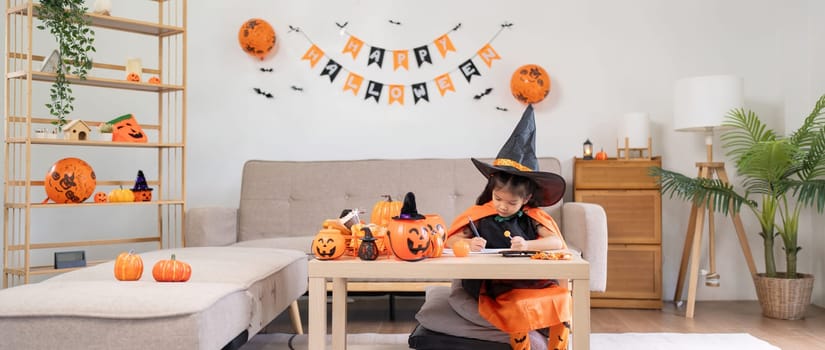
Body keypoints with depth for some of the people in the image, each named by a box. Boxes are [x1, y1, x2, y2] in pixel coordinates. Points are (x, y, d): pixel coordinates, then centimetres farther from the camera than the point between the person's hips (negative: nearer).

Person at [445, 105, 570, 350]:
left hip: (534, 280, 3)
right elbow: (450, 241, -3)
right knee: (518, 308, -29)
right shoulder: (480, 216, -1)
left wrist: (527, 245, -22)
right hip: (499, 286, -3)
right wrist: (469, 243, -25)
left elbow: (557, 242, -6)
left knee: (562, 297, -17)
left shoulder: (532, 217, 5)